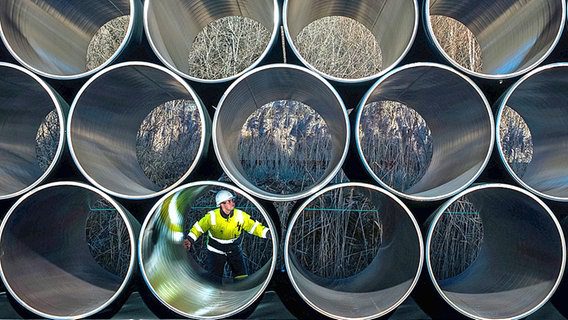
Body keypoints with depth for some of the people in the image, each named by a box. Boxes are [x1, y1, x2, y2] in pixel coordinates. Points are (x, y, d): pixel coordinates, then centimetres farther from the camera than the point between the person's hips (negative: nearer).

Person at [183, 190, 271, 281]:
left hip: (234, 249, 2)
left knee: (242, 277, 2)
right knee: (215, 279, 5)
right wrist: (189, 240, -30)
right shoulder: (212, 216, -21)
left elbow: (255, 226, -12)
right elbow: (198, 227, -15)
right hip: (216, 250, -2)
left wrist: (268, 233, -24)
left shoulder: (240, 215, -16)